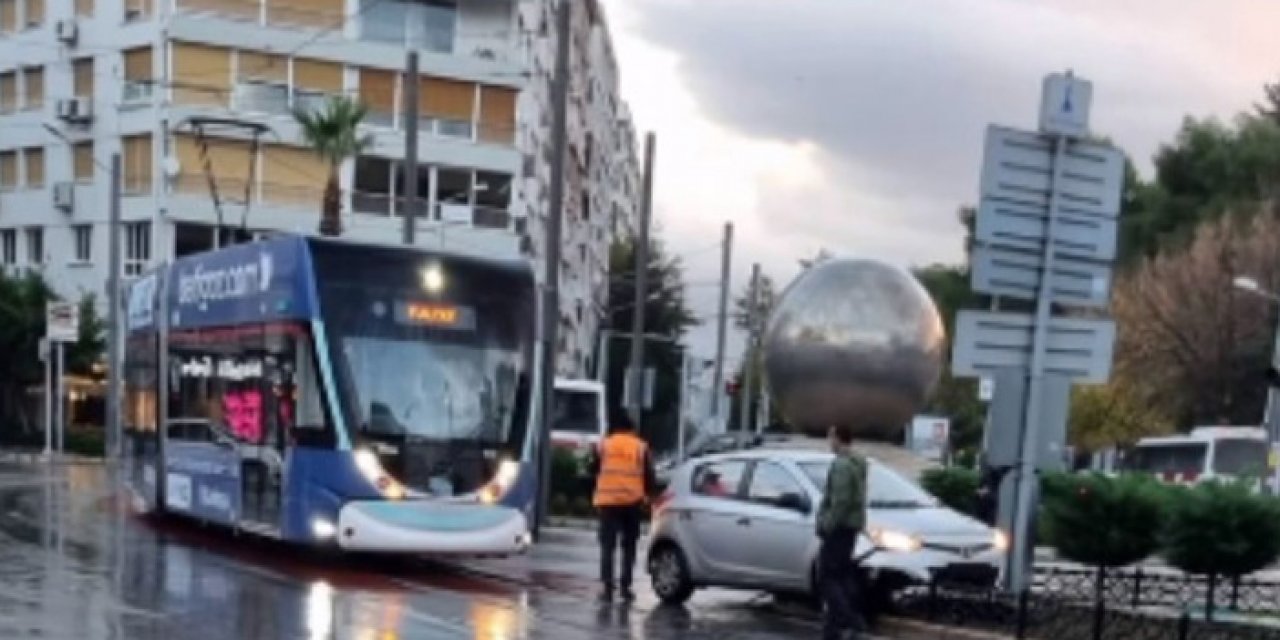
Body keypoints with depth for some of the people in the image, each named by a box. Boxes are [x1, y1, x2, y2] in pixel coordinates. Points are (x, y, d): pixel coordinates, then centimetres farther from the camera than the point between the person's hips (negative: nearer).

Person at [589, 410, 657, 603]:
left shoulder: (604, 445, 6)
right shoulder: (641, 447, 5)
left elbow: (593, 469, 11)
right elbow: (650, 477, 4)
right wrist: (647, 494, 19)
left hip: (608, 500, 0)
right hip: (632, 501, 0)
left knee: (608, 545, 3)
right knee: (629, 545, 11)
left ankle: (607, 586, -6)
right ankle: (625, 586, 7)